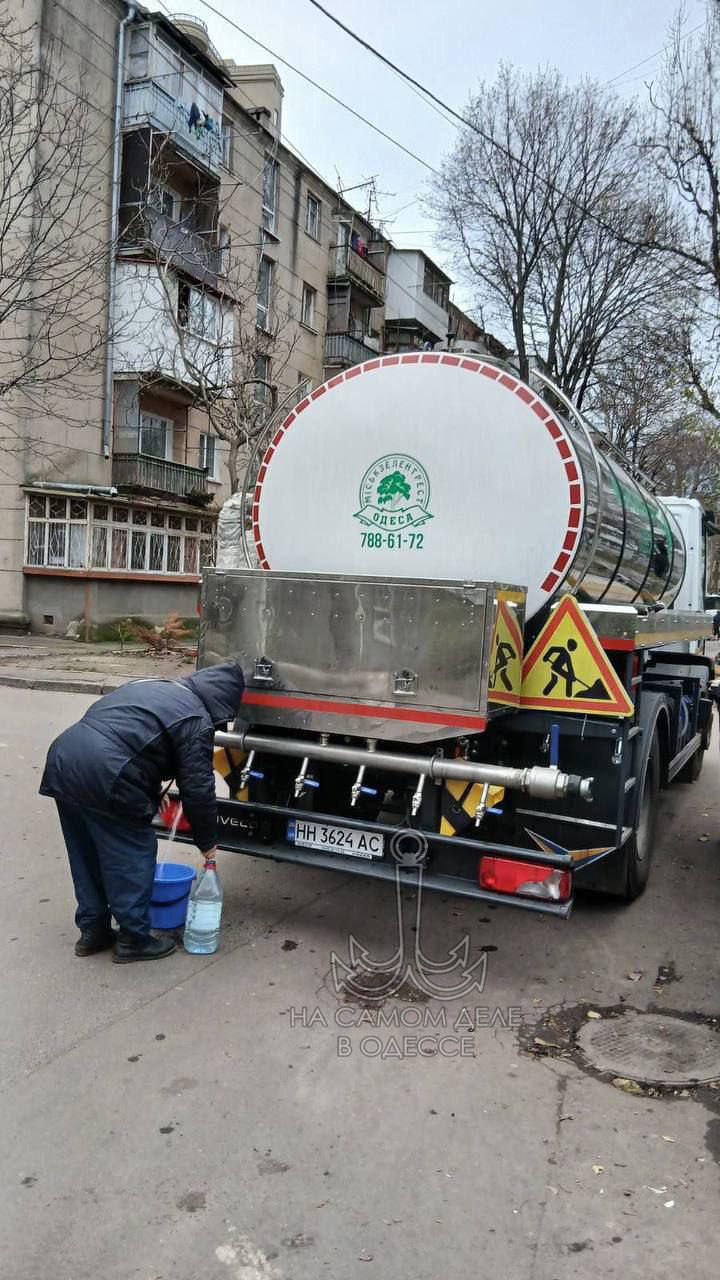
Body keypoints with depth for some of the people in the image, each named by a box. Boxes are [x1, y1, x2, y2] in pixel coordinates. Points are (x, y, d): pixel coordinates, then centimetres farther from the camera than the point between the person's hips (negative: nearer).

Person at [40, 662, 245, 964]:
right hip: (104, 778, -9)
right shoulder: (196, 720, -3)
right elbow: (198, 789, -3)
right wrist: (207, 841, 11)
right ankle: (134, 940, 18)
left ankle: (92, 930, 33)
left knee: (86, 856, 21)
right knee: (132, 859, 7)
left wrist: (154, 793, 29)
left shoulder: (157, 687, 23)